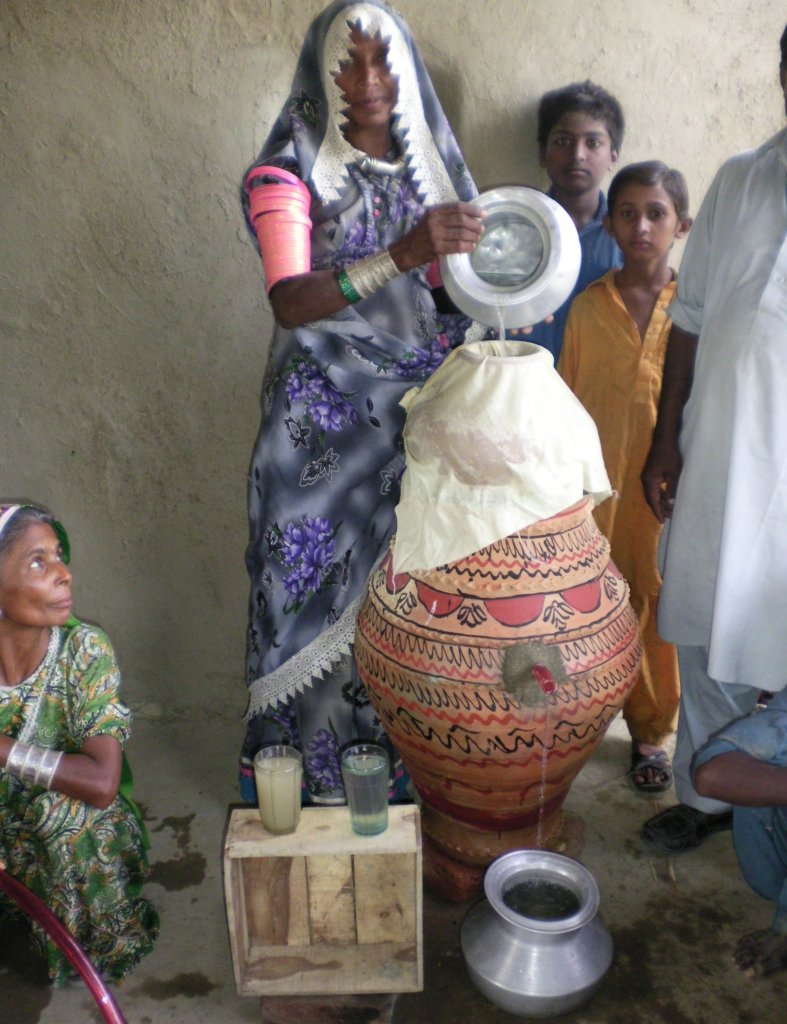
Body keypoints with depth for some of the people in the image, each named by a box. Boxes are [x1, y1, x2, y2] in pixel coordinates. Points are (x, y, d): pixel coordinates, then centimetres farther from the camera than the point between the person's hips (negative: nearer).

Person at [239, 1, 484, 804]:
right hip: (326, 417, -4)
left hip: (420, 408, 4)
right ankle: (312, 782, 18)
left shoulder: (430, 161, 13)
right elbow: (289, 301, -18)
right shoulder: (288, 170, -3)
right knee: (325, 586, 0)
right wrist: (402, 255, -32)